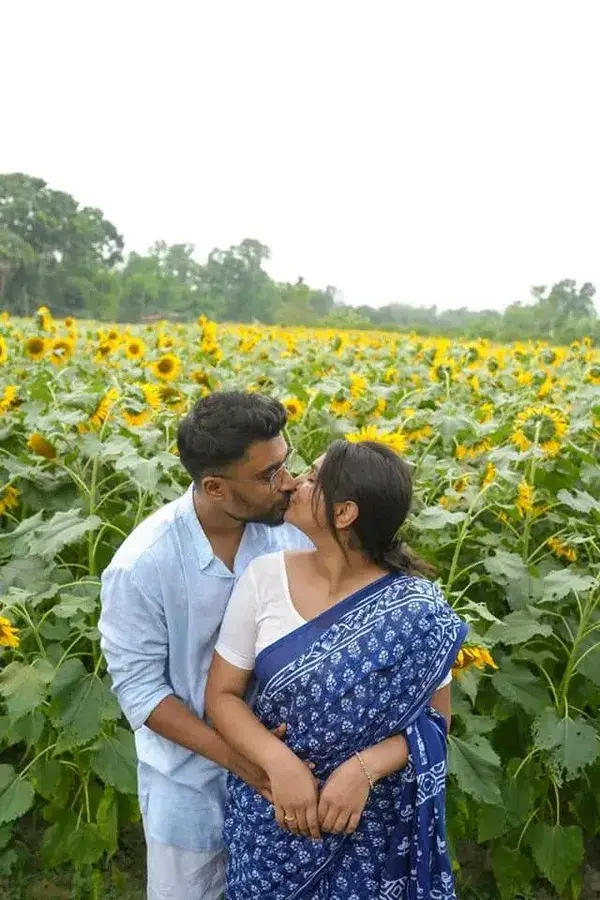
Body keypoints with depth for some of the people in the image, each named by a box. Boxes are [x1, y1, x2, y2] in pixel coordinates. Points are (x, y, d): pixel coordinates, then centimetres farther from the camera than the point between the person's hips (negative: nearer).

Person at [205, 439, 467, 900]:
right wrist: (280, 763, -22)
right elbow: (222, 694, -6)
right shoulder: (264, 576, -12)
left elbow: (437, 717, -7)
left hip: (370, 819, -2)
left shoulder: (415, 607, -17)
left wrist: (365, 768, -23)